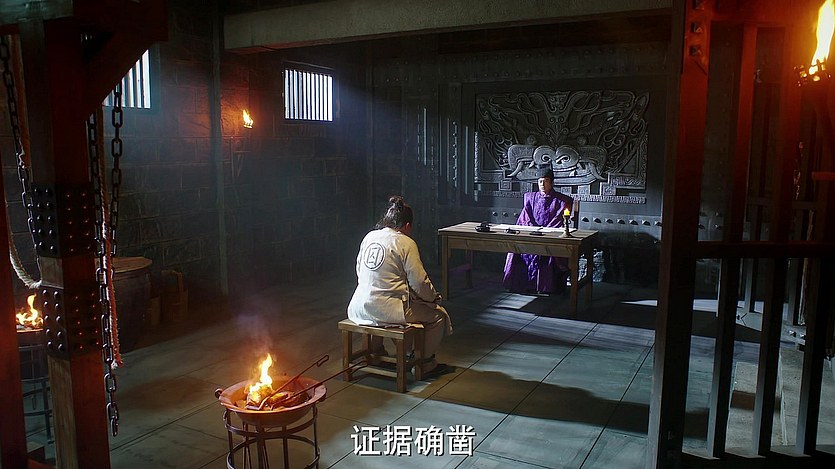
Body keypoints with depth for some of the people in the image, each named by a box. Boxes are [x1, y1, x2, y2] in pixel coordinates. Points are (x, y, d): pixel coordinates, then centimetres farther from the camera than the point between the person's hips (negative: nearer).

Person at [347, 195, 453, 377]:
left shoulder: (369, 237, 7)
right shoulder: (406, 243, -10)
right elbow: (420, 281, -11)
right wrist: (434, 297, 8)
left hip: (359, 309, 7)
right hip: (388, 311, -7)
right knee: (439, 315, 10)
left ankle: (375, 350, 44)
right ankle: (425, 363, 18)